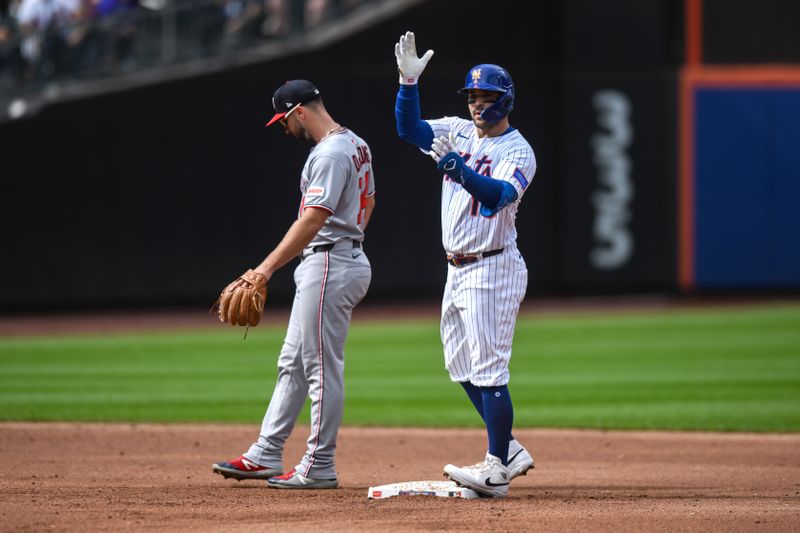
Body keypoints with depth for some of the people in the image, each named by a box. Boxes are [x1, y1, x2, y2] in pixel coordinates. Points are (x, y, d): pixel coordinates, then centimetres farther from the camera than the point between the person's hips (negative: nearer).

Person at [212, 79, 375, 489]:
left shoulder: (330, 154, -19)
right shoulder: (356, 145, 14)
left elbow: (312, 221, -25)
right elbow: (368, 203, 23)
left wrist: (268, 267, -27)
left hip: (328, 266, -11)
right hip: (349, 258, 11)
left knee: (322, 367, -6)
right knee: (293, 363, 13)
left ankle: (319, 468, -2)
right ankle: (265, 455, 16)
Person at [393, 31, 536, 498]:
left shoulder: (517, 151, -12)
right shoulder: (458, 132, 9)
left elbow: (497, 195, -29)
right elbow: (410, 128, -1)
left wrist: (455, 166, -43)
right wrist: (409, 79, -14)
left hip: (493, 270, -9)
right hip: (458, 269, 9)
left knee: (488, 369, -11)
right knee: (462, 366, 14)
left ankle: (497, 470, -11)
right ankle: (510, 450, 22)